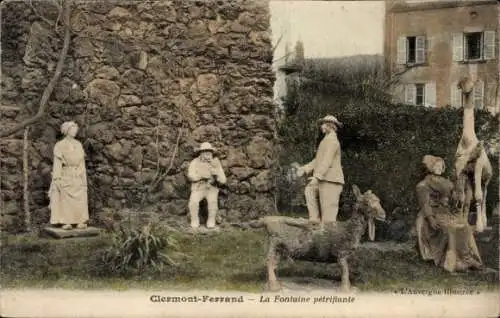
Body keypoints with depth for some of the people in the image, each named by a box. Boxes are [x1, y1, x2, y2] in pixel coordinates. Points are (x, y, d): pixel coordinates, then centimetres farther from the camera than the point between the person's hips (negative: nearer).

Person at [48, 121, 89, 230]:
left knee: (79, 200, -2)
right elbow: (57, 162, -6)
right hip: (65, 176, -4)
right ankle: (66, 222, -7)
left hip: (78, 177, 4)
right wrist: (57, 179, -13)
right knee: (65, 200, -8)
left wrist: (84, 178, 9)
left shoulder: (78, 145, 12)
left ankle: (80, 222, -1)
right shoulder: (60, 145, -2)